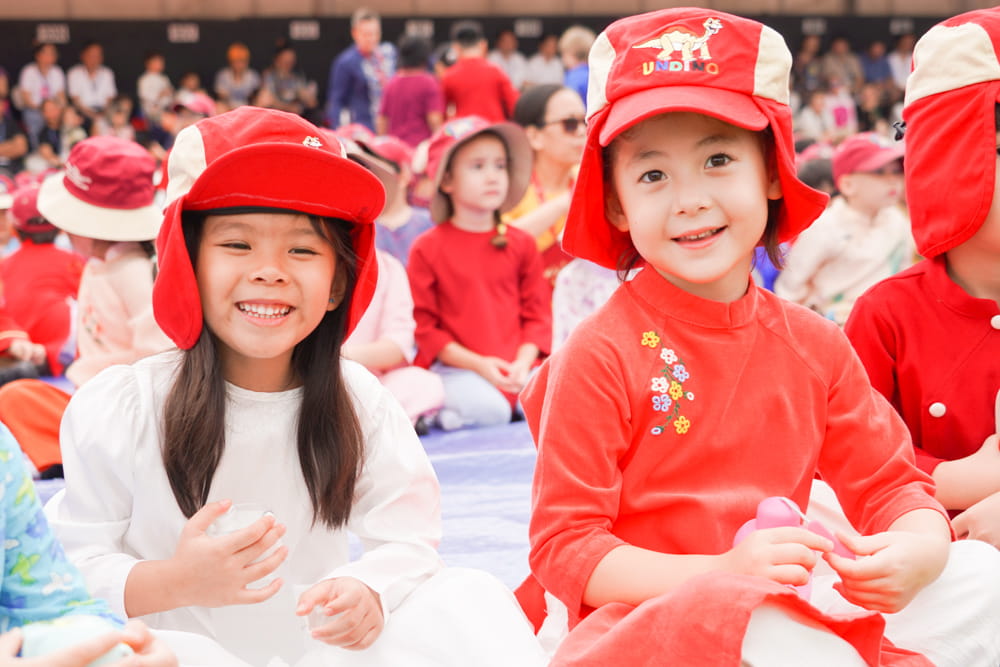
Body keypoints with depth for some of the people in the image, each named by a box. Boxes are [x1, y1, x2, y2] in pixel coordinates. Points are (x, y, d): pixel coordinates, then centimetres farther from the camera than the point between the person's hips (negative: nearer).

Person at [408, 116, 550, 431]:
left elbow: (537, 313, 11)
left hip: (516, 367, 3)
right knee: (485, 410, -32)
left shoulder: (521, 243, 11)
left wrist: (523, 362, -9)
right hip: (455, 368, -3)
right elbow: (422, 324, -2)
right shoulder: (427, 248, 0)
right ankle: (434, 408, 1)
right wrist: (477, 364, -12)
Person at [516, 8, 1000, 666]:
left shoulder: (815, 345, 7)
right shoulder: (600, 357, -11)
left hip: (791, 608, 6)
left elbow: (890, 482, 12)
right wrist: (722, 571, -25)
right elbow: (563, 549, -13)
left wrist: (918, 549, -13)